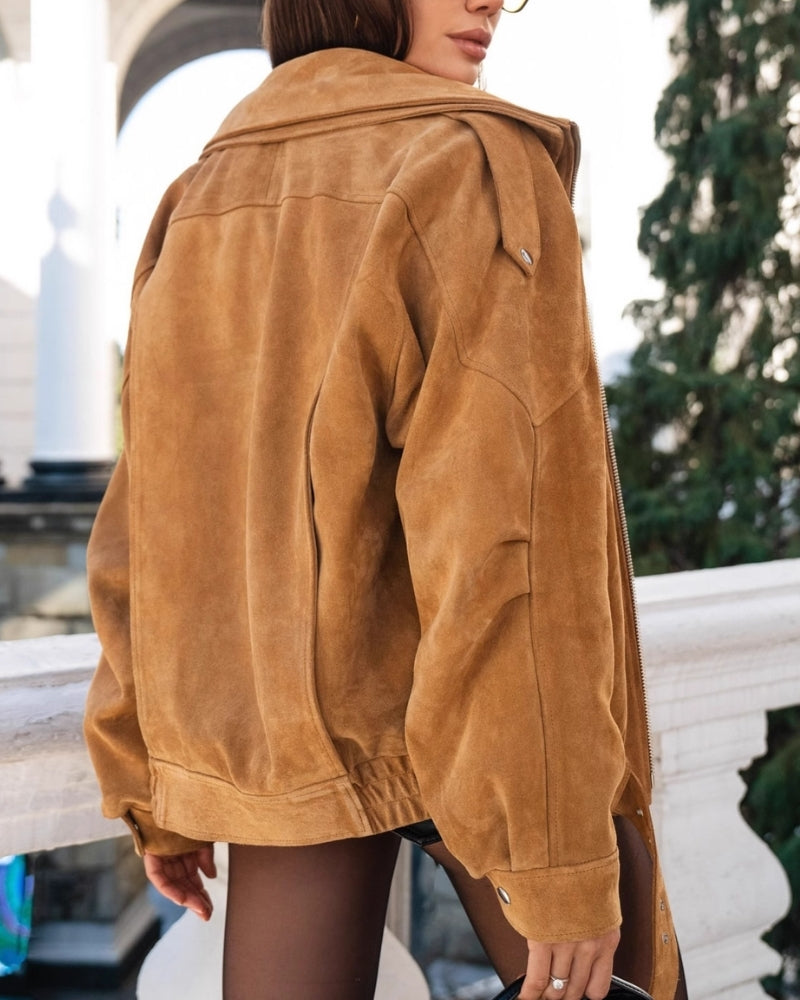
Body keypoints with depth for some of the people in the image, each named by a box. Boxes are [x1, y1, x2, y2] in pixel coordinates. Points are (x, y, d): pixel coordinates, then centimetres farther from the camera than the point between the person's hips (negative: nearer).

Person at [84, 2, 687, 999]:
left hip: (280, 744, 6)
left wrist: (155, 791, 15)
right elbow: (510, 528, -20)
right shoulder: (477, 165, -12)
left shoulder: (200, 201, 9)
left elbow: (149, 516, 9)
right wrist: (565, 858, -19)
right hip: (485, 724, -5)